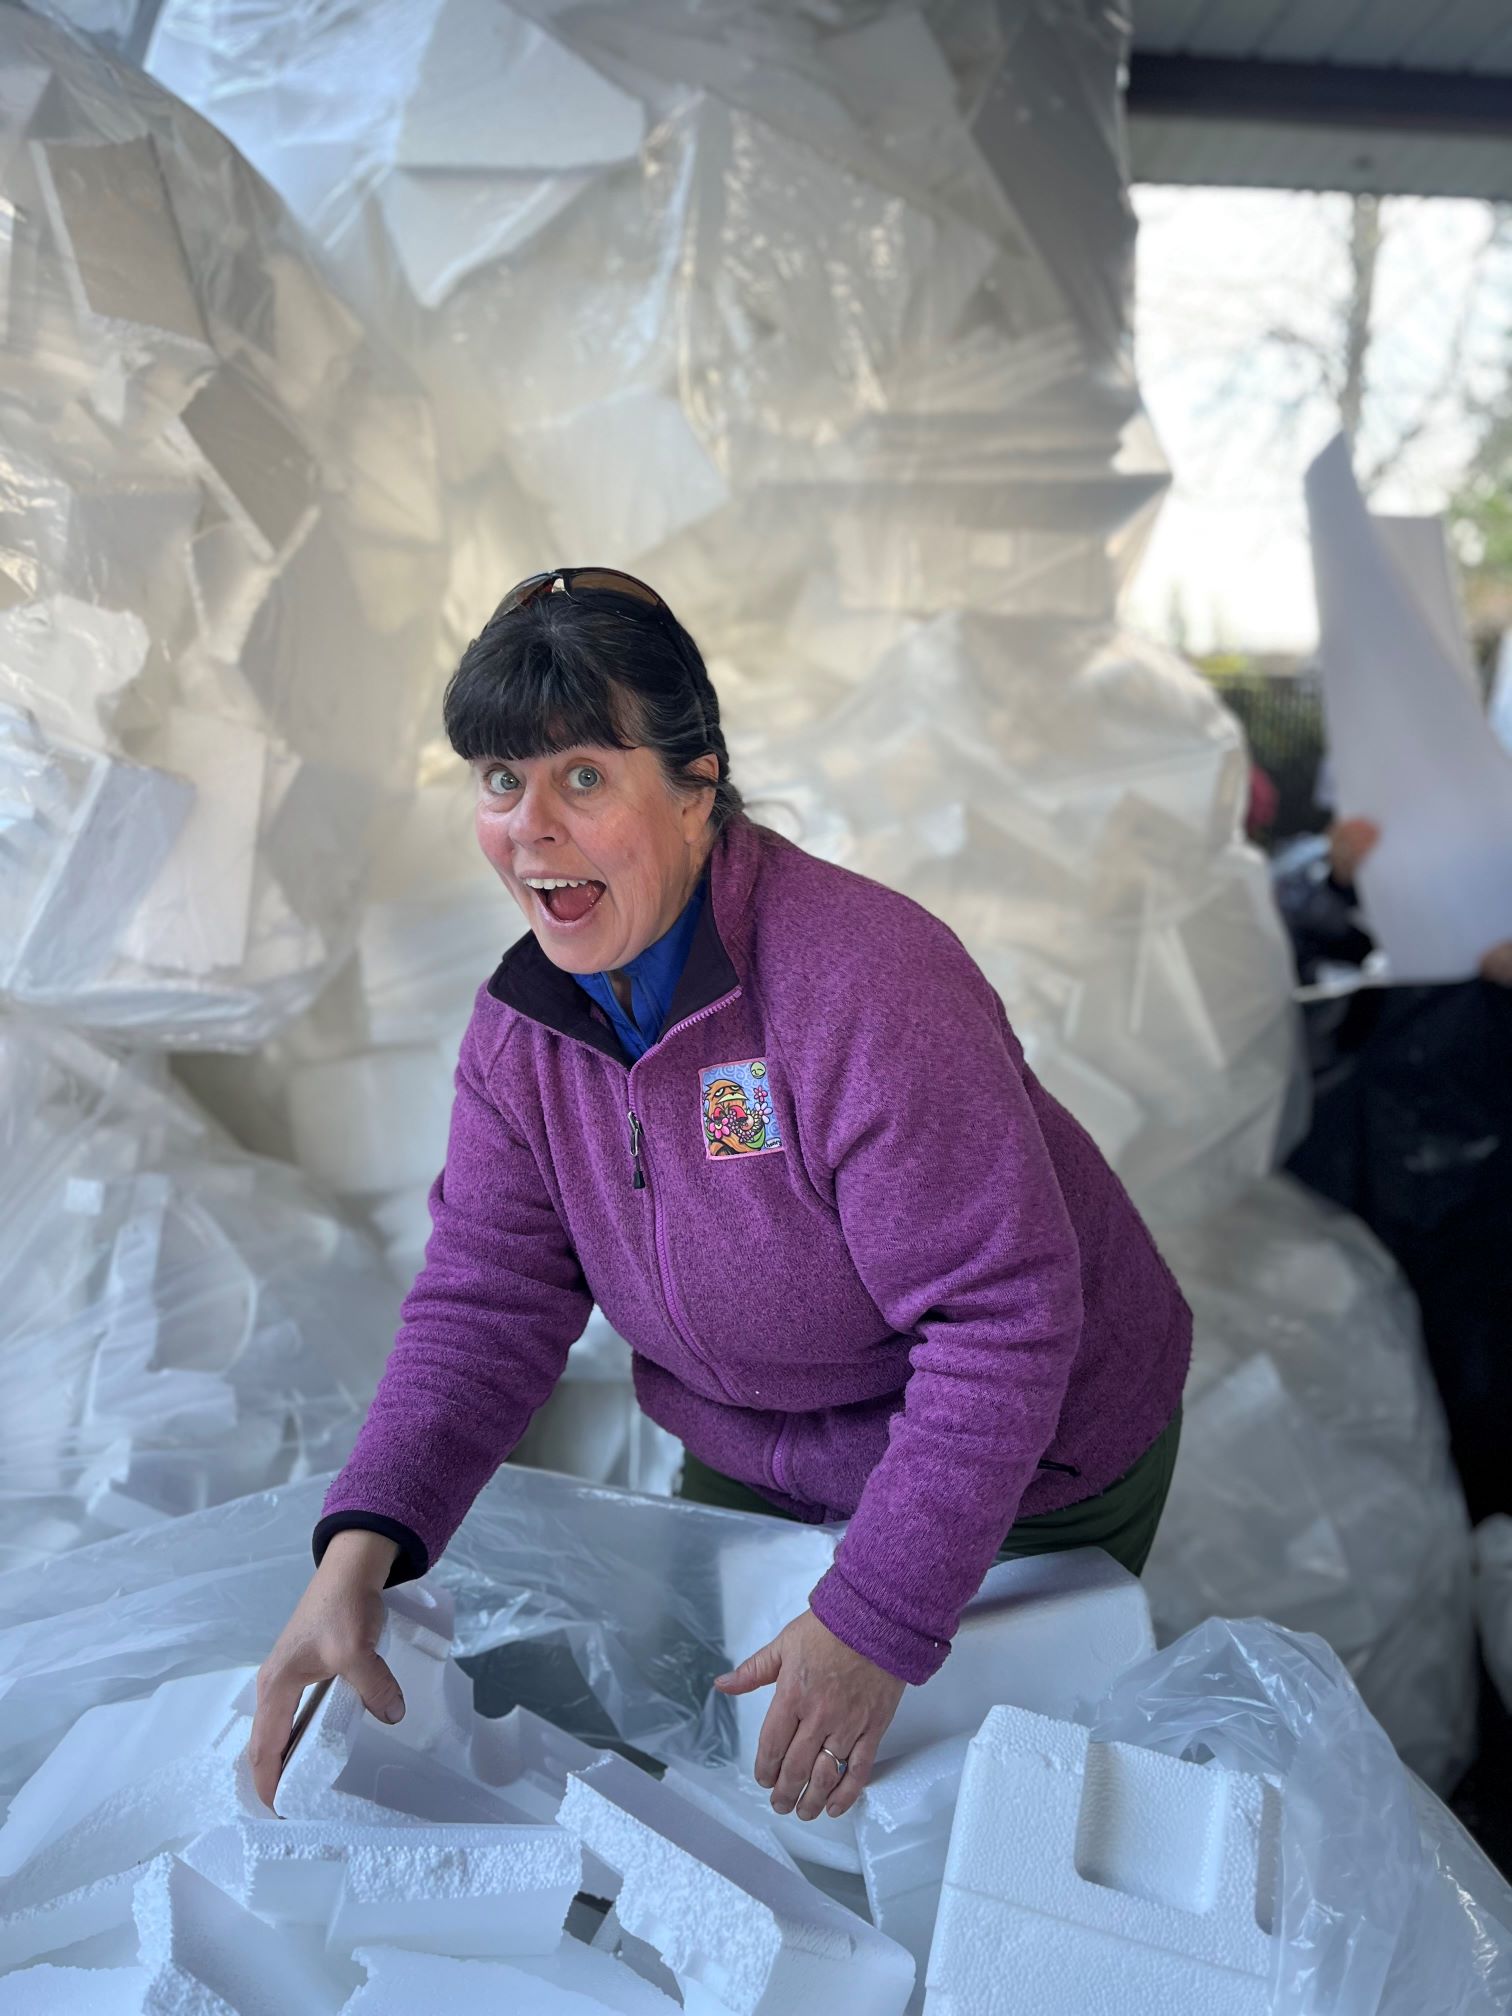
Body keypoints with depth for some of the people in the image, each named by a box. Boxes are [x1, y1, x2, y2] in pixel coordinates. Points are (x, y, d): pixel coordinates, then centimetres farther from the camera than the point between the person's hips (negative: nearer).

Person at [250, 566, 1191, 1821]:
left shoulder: (866, 986, -34)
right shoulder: (522, 1026, -11)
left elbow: (1002, 1316, -31)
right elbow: (486, 1300, -9)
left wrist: (878, 1623, -29)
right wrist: (360, 1550, -23)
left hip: (1029, 1475, -5)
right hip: (754, 1468, 6)